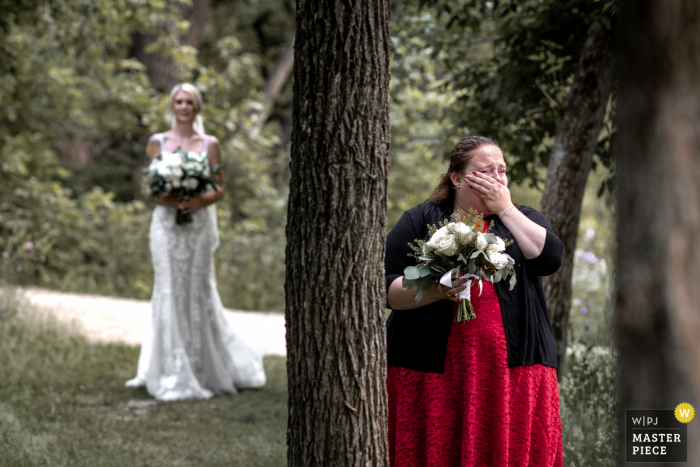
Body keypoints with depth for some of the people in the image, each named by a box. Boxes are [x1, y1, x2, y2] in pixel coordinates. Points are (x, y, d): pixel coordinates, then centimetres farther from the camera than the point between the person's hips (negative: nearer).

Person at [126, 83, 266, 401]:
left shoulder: (209, 144, 6)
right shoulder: (157, 142, 7)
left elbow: (220, 188, 5)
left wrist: (201, 201, -15)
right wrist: (166, 198, -14)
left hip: (199, 223, 0)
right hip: (167, 223, 0)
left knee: (199, 291, 1)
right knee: (169, 293, -2)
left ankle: (203, 369, 12)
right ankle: (173, 373, 4)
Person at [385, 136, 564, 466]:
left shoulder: (522, 219, 18)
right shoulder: (420, 221, 10)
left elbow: (550, 257, -3)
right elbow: (386, 288, 2)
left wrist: (505, 208, -1)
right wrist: (436, 292, -15)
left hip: (513, 372, 2)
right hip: (432, 373, -1)